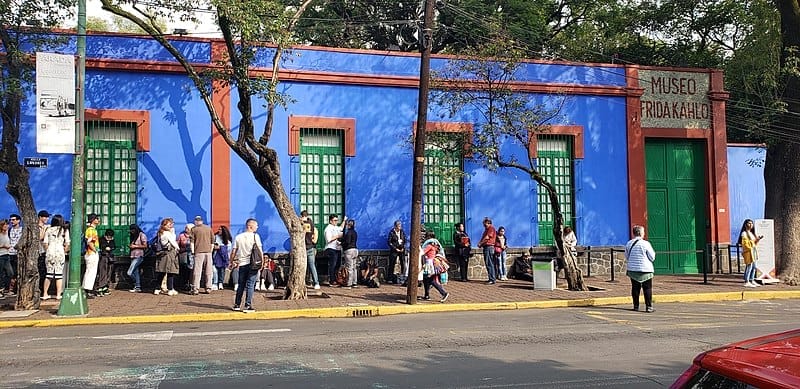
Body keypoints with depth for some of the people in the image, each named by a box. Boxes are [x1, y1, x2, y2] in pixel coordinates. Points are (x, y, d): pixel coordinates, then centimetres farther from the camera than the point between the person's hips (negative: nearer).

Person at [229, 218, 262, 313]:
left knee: (241, 285, 15)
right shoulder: (255, 236, -5)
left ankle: (237, 305, 18)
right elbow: (259, 250, -11)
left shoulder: (238, 237, 6)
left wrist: (231, 263, 16)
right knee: (250, 285, -1)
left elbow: (233, 252, 5)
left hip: (242, 264, 4)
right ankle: (247, 306, -4)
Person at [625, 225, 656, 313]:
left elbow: (626, 258, 10)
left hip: (632, 270, 4)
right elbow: (652, 258, -6)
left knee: (635, 288, 11)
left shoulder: (628, 244, 1)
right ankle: (648, 306, 2)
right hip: (645, 270, -4)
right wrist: (653, 252, 14)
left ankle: (636, 306, 14)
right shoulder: (646, 244, -13)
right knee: (648, 289, 3)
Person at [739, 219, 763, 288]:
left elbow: (755, 242, 22)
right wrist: (751, 242, -24)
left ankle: (752, 281, 19)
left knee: (754, 267, 11)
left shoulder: (751, 233, 20)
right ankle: (746, 282, -10)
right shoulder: (744, 233, -7)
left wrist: (758, 239, 7)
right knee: (749, 266, -11)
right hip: (748, 251, -9)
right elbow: (744, 243, -15)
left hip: (753, 251, 9)